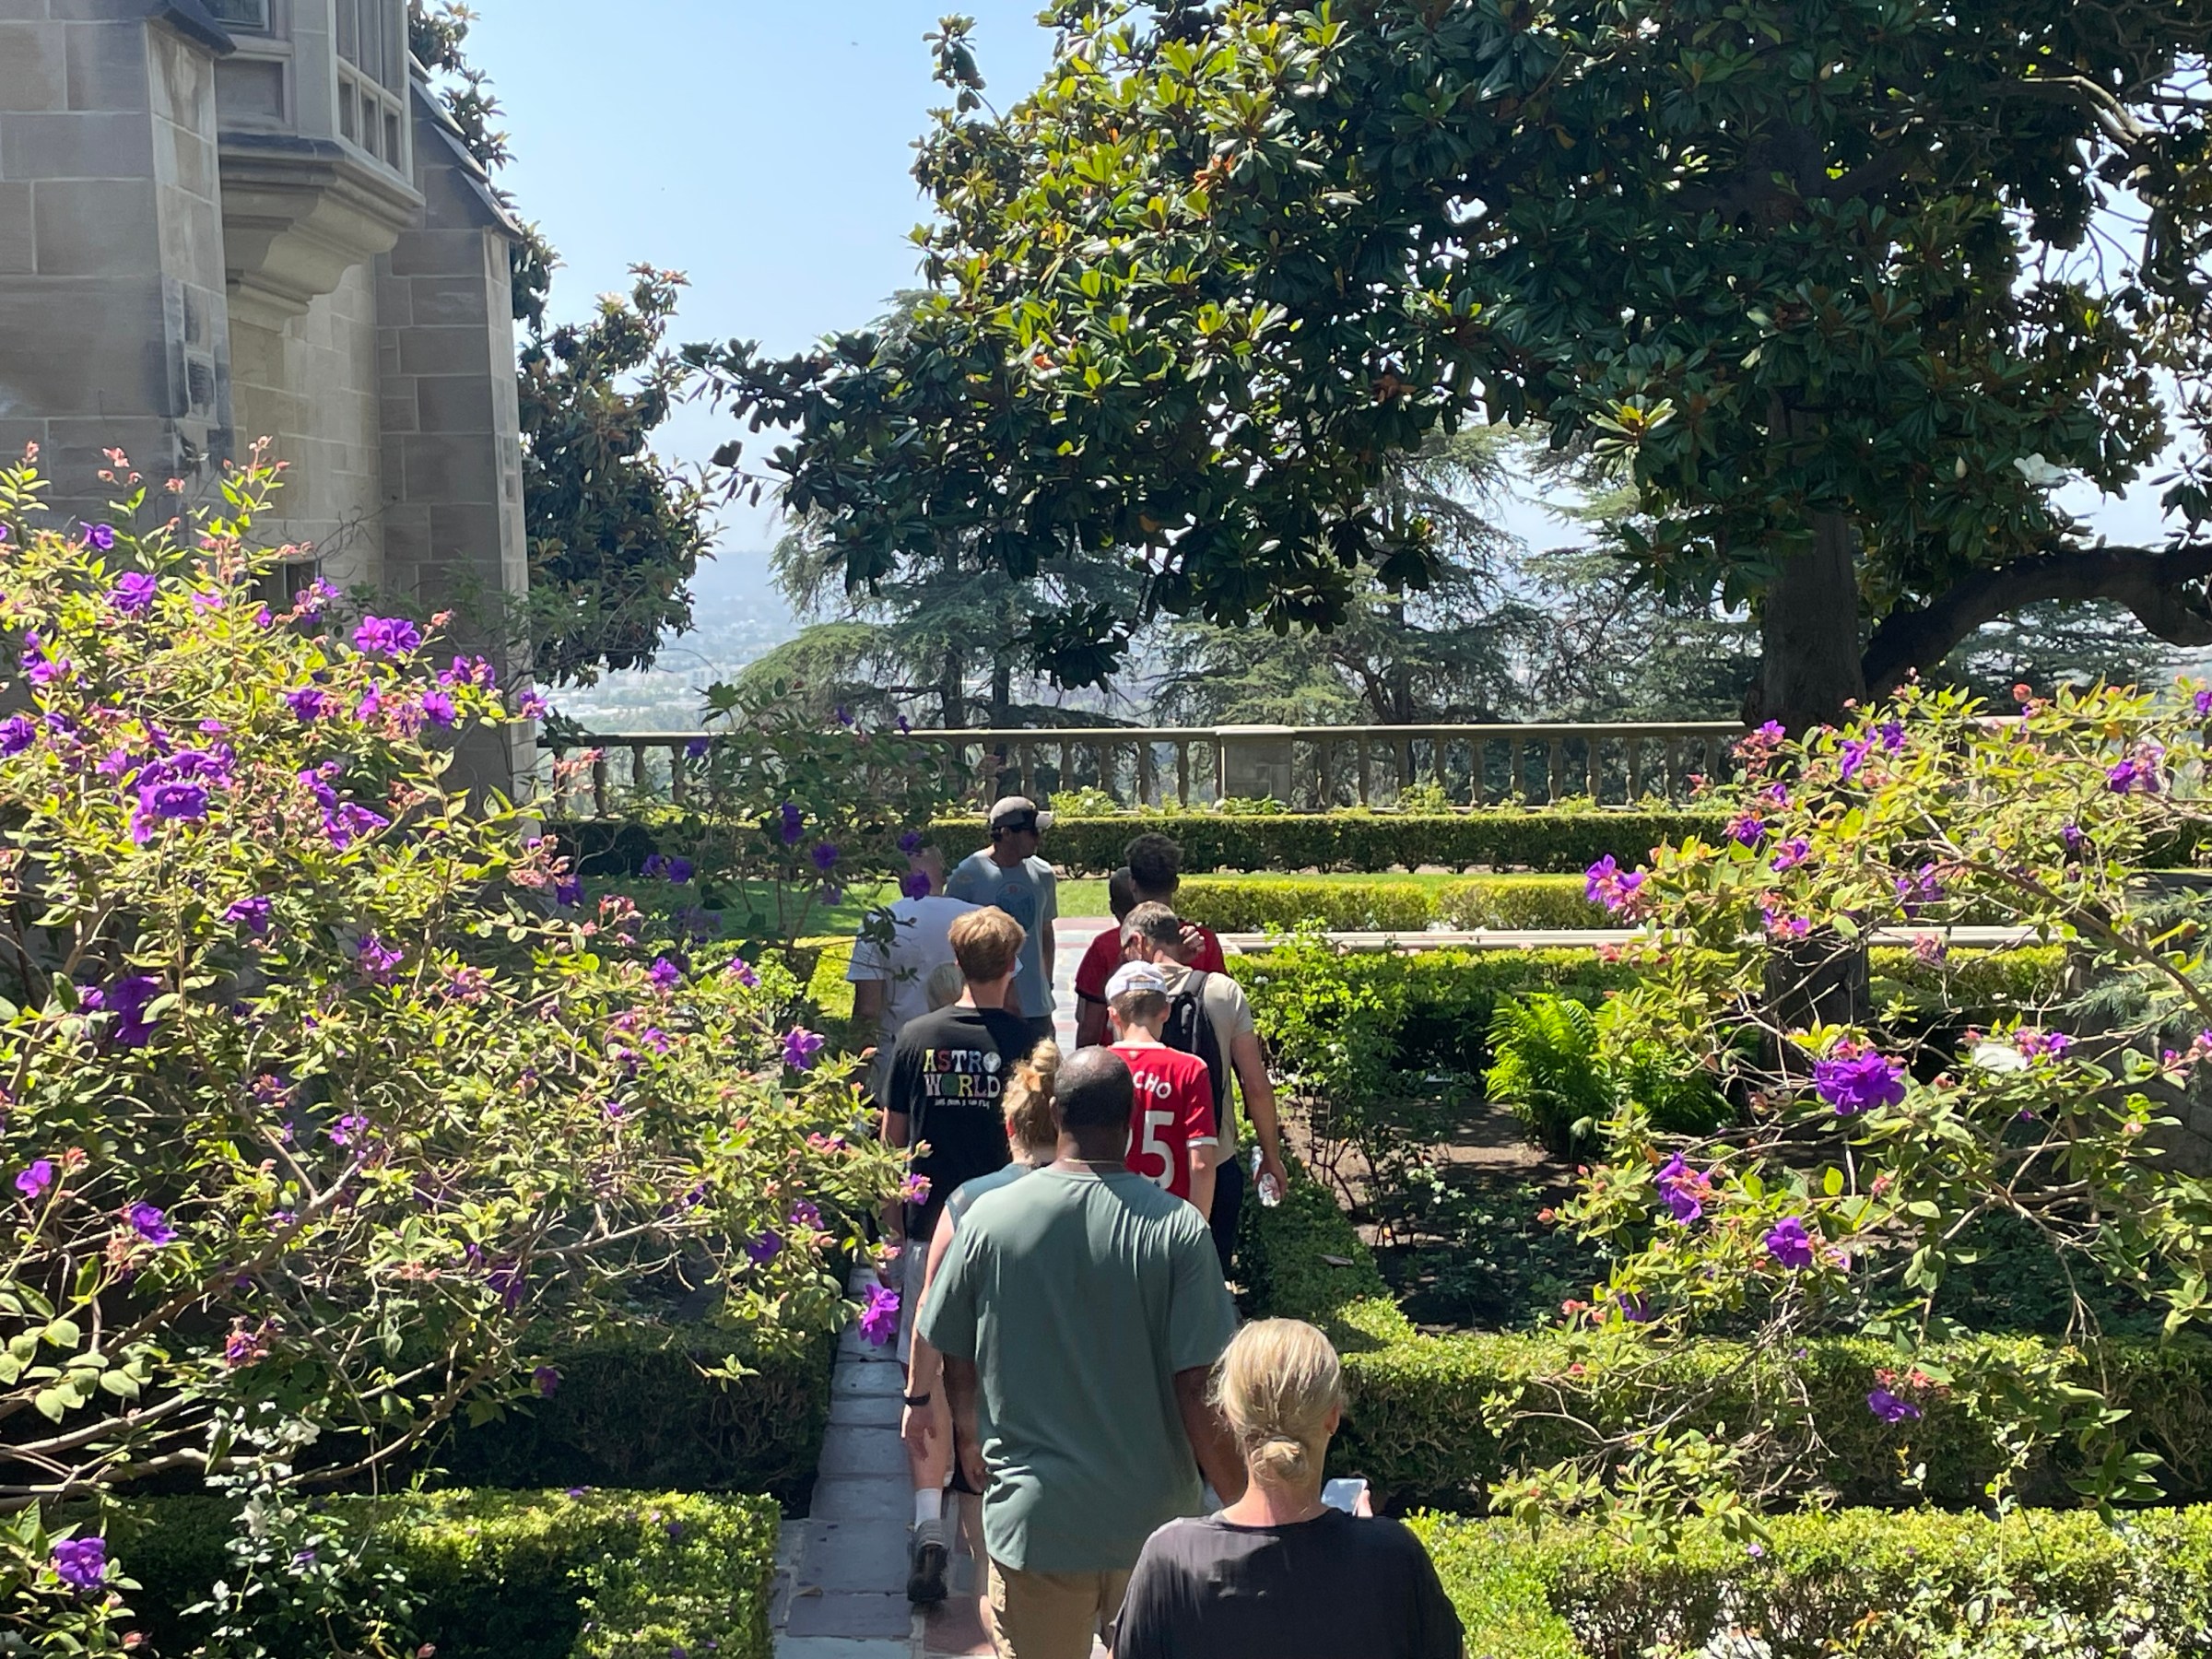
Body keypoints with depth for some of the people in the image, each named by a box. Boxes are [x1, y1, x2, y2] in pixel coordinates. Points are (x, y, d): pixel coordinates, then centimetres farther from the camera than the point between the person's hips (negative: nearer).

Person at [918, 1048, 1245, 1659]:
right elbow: (1199, 1390, -15)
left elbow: (956, 1361, 2)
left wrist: (971, 1438, 21)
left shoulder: (989, 1216, -10)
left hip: (1033, 1517, 1)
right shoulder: (1178, 1229, -15)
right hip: (1154, 1517, 0)